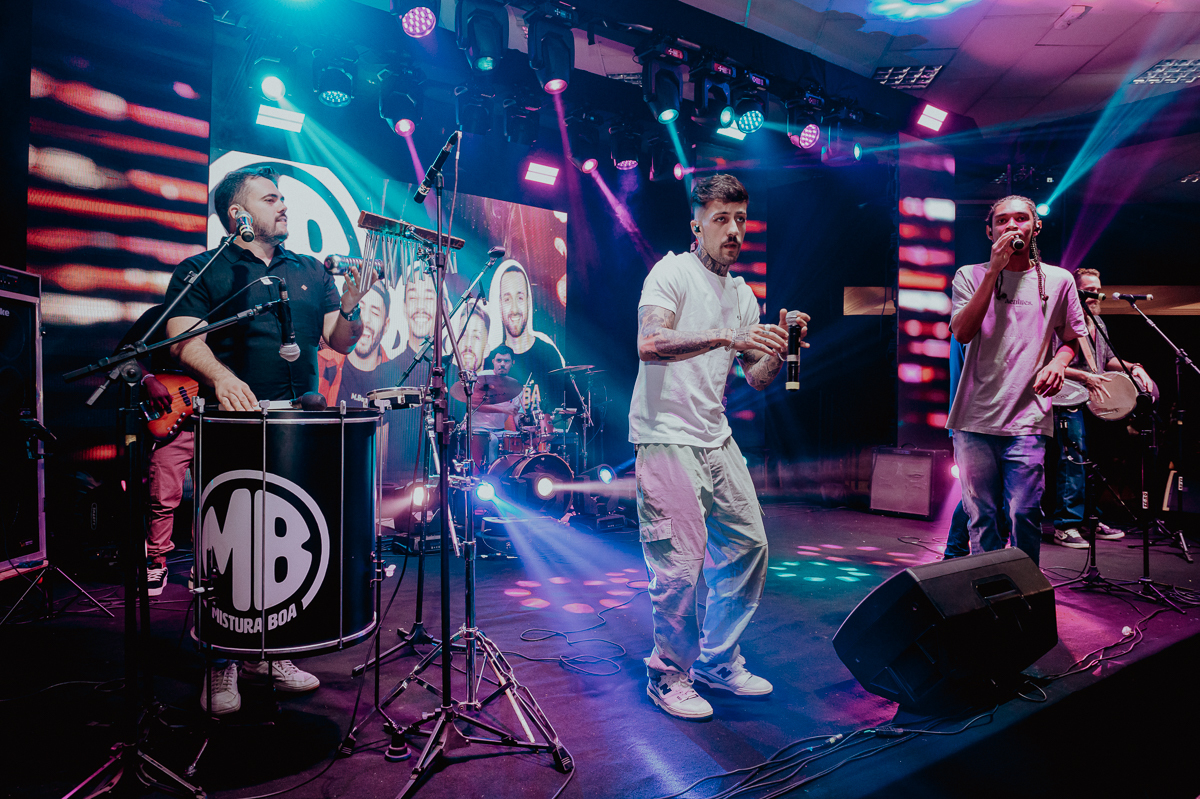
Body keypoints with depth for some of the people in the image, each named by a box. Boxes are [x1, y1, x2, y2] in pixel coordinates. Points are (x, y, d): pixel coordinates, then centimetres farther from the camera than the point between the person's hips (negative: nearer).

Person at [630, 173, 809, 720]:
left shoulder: (744, 296, 16)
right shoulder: (672, 272, -7)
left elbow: (757, 378, 16)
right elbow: (649, 343, -25)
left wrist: (780, 351, -4)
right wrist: (727, 336, -31)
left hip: (716, 439, 8)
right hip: (666, 438, -8)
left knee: (749, 544, 10)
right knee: (681, 563, -7)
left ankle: (717, 661, 28)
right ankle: (669, 676, 15)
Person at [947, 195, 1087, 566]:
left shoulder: (1058, 280, 11)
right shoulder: (971, 275, 7)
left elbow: (1073, 337, 20)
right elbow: (962, 332, -8)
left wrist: (1059, 361, -4)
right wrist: (994, 270, -12)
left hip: (1027, 420, 0)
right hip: (974, 417, 0)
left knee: (1024, 514, -6)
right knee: (980, 516, 5)